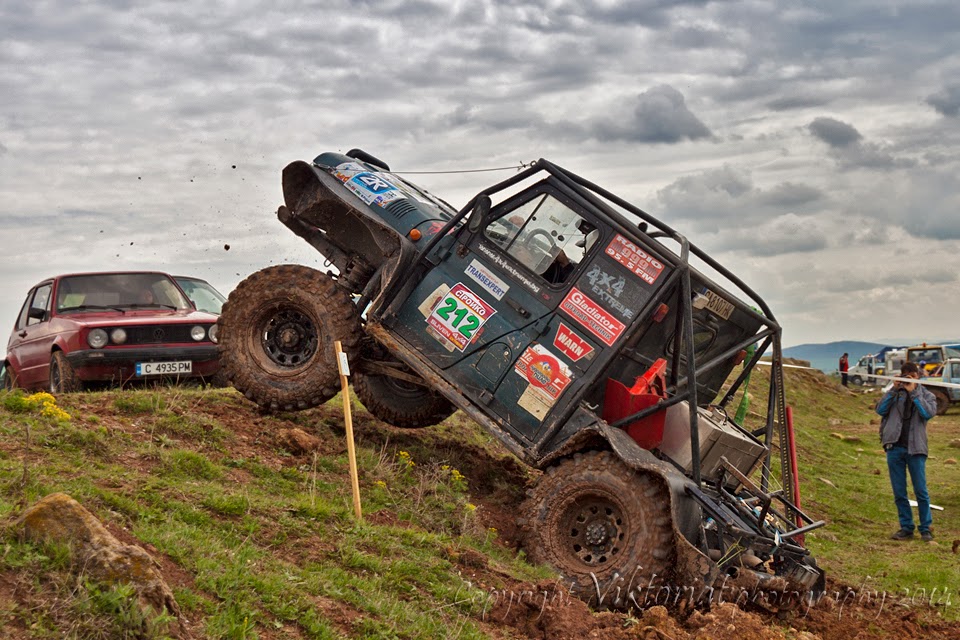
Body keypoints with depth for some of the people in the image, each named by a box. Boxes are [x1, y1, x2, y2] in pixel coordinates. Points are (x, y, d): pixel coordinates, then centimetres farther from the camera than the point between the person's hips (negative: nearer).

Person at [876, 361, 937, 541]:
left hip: (915, 448, -2)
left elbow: (929, 413, -12)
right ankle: (906, 528, 13)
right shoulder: (895, 394, 11)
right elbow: (880, 410, -3)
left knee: (921, 491, -3)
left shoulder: (927, 395, 9)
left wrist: (913, 392, -11)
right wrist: (894, 389, -8)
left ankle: (926, 529, 6)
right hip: (894, 447, 2)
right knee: (899, 493, 5)